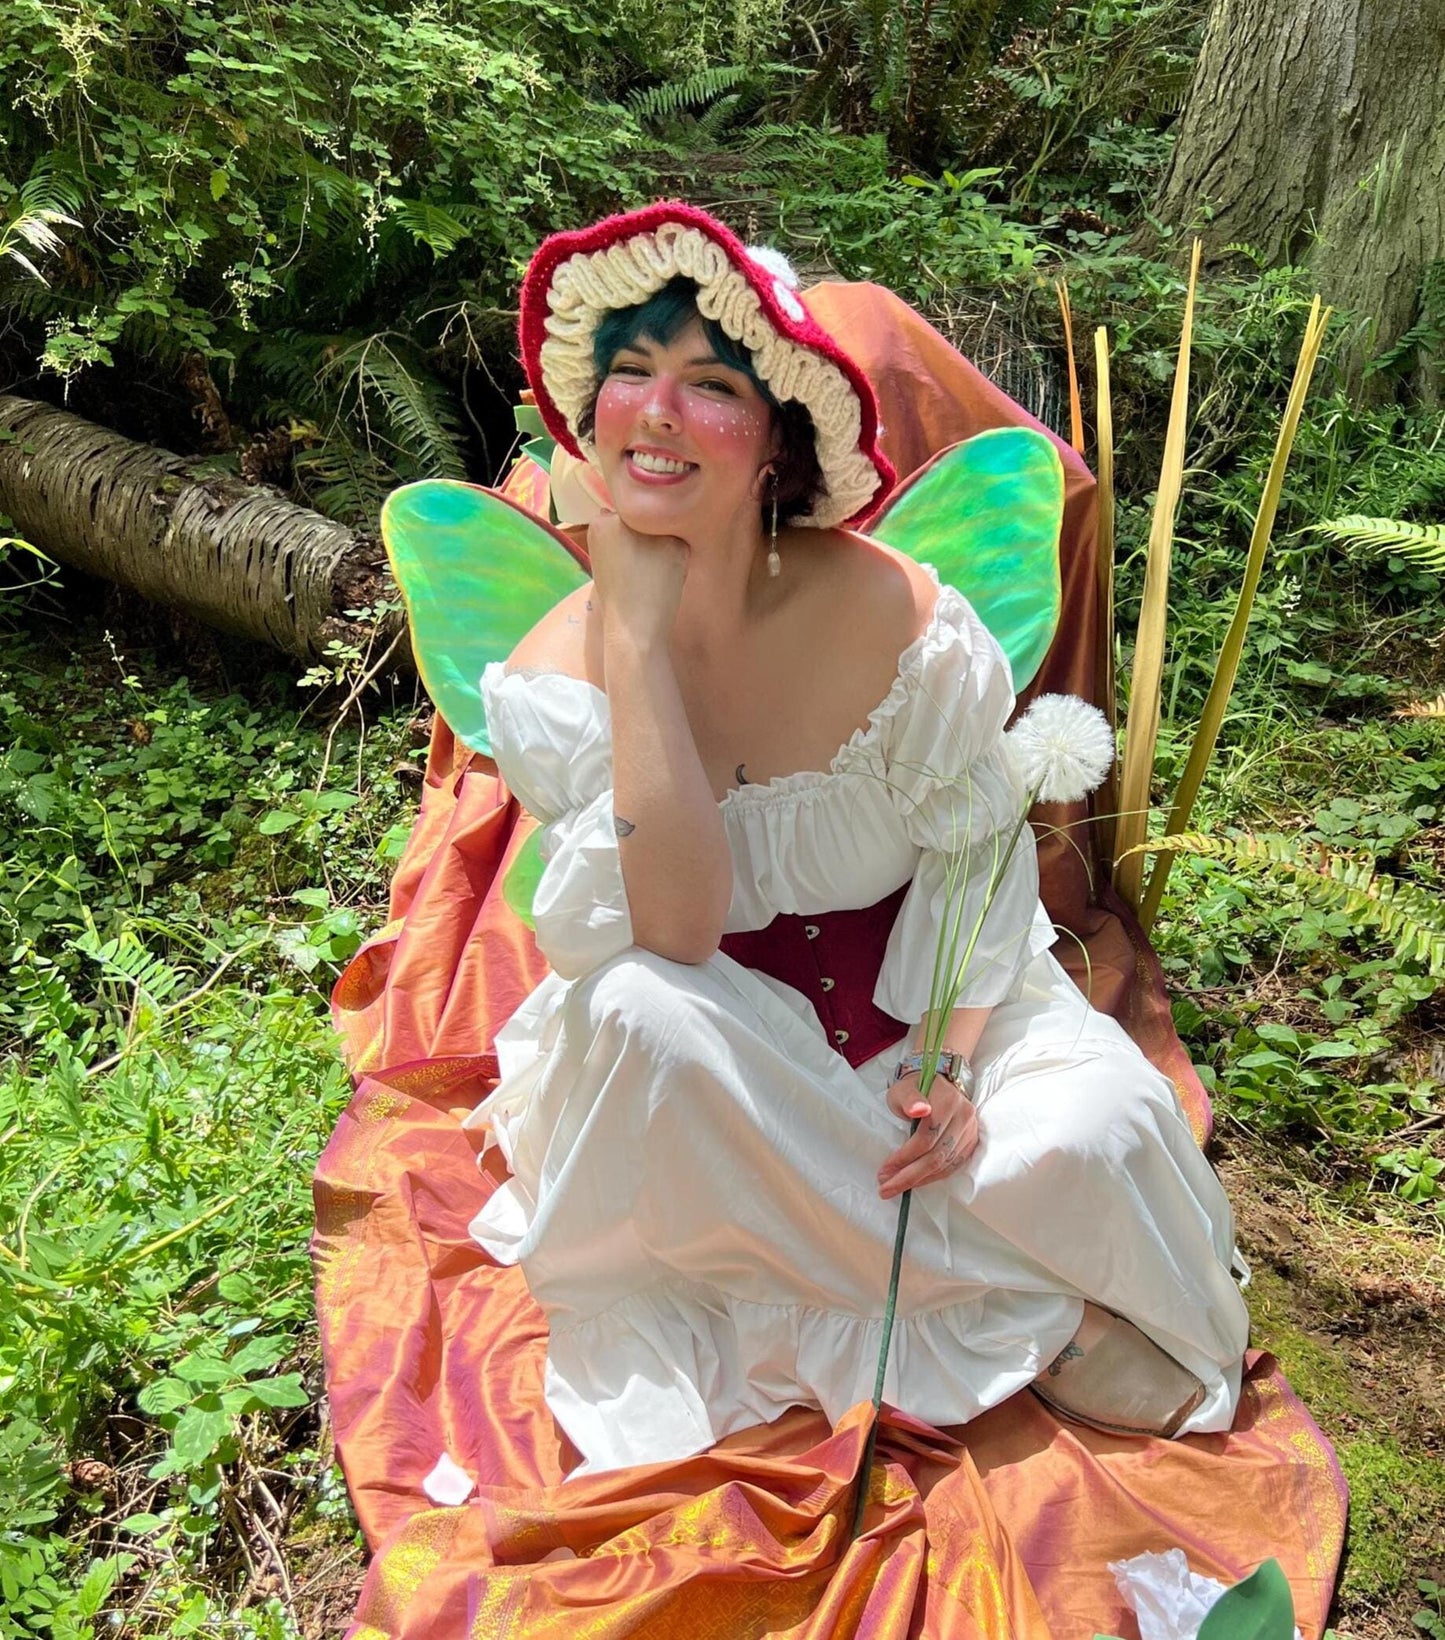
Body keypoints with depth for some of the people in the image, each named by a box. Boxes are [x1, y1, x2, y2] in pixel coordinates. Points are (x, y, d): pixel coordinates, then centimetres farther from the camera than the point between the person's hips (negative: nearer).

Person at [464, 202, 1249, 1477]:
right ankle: (1032, 1309, -16)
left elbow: (978, 851, -6)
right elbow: (678, 929, -29)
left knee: (1089, 1130, -28)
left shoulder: (894, 616, -18)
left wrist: (952, 1057, -20)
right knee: (642, 1014, -34)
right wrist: (637, 638, -31)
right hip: (717, 1061, 1)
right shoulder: (559, 670, -16)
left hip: (912, 1001, 0)